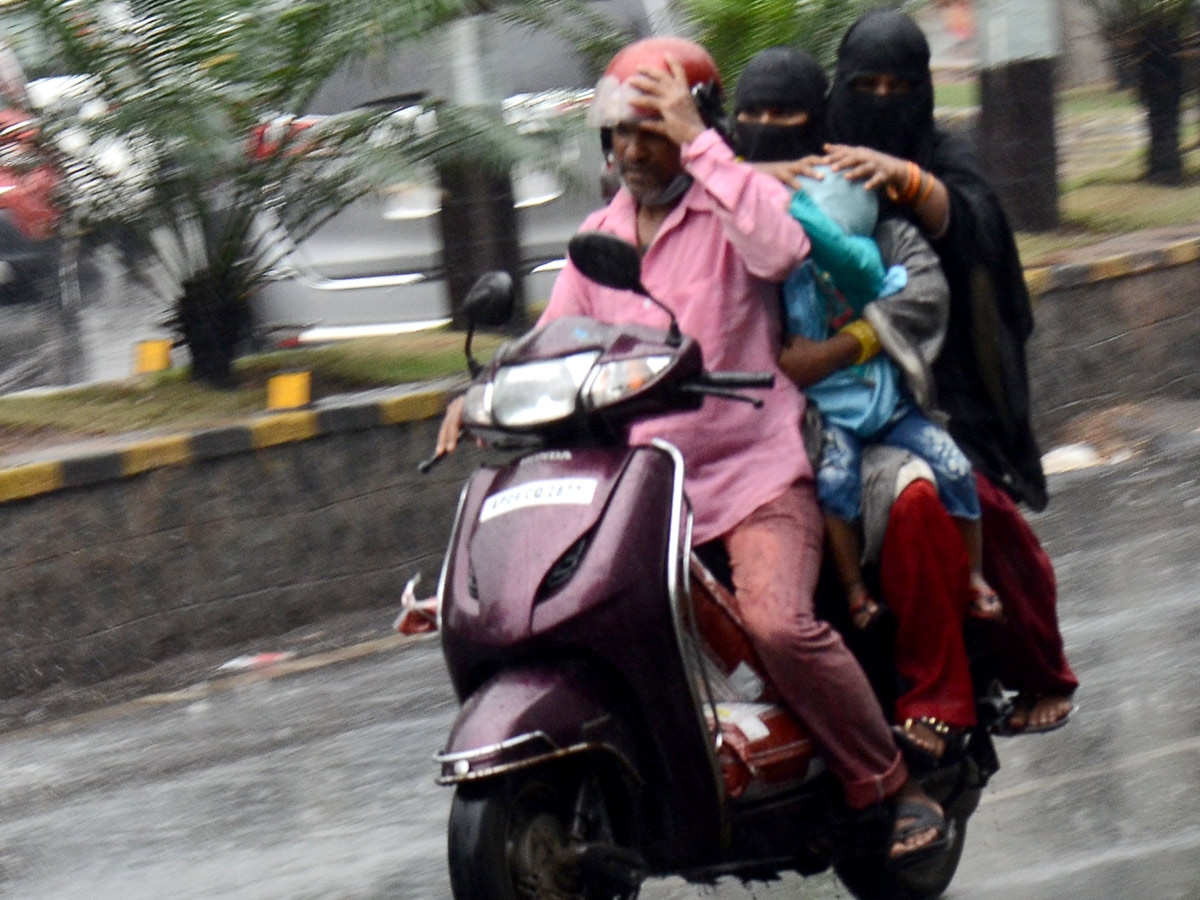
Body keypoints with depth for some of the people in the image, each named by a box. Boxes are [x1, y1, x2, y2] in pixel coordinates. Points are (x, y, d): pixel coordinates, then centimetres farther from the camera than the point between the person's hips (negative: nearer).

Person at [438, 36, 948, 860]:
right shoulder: (600, 235, 17)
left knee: (779, 621, -29)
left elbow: (782, 249, -26)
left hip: (752, 472, -6)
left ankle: (895, 786, -13)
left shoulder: (736, 201, -2)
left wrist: (697, 144, -22)